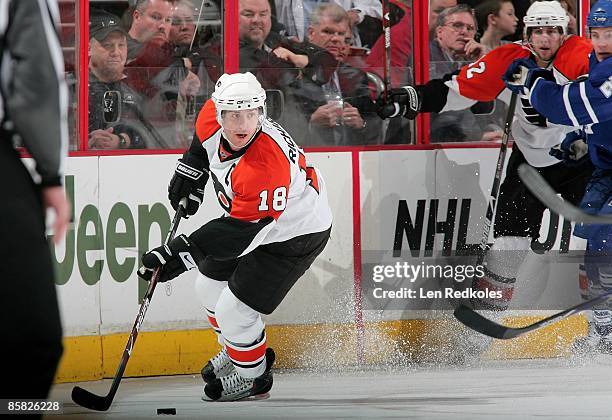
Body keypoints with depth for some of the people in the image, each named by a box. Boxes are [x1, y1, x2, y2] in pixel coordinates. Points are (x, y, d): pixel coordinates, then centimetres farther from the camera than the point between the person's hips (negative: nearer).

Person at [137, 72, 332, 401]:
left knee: (233, 312, -9)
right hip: (247, 214, 9)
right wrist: (191, 169, 10)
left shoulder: (266, 164, -41)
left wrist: (184, 252, -40)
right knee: (209, 287, 18)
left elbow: (242, 230, -37)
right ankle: (234, 353, 45)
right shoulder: (212, 118, -17)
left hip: (294, 235, -9)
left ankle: (252, 375, 19)